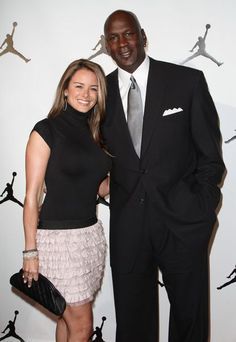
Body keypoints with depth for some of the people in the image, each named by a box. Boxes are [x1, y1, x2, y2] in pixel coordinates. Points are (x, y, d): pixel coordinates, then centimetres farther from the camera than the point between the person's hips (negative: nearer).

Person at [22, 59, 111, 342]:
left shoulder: (93, 134, 10)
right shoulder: (47, 130, -9)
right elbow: (31, 196, -10)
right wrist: (30, 251, -11)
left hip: (91, 233, 6)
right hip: (57, 237, -6)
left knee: (69, 318, 17)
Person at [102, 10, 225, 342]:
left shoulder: (188, 81, -4)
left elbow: (210, 155, -2)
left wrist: (201, 210, -7)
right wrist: (101, 180, -4)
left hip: (183, 220, -2)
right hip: (127, 225, 2)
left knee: (189, 314, 16)